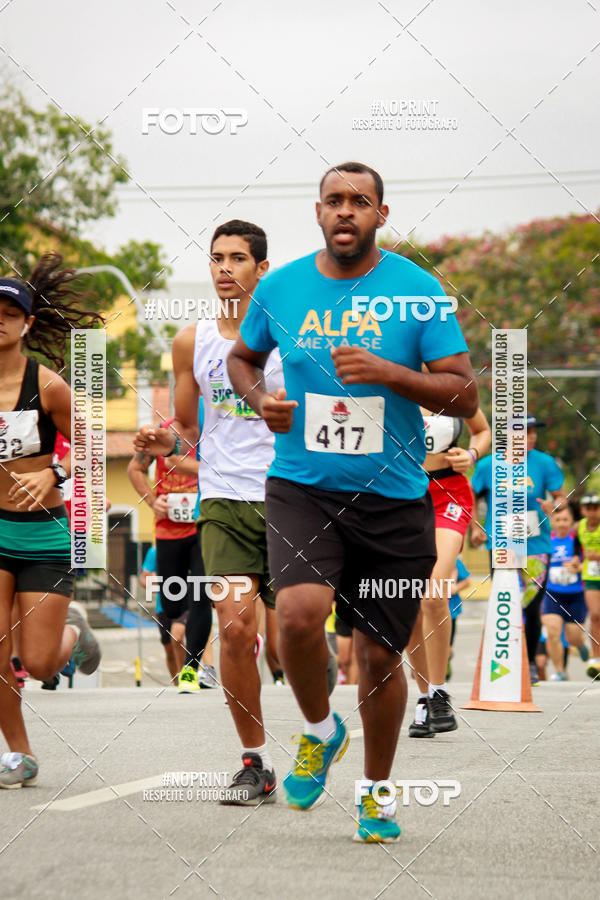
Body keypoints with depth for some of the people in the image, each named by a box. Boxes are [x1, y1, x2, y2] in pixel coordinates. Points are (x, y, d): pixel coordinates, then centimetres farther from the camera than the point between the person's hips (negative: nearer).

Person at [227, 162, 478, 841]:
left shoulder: (417, 290, -4)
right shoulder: (280, 287, 2)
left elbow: (465, 394, -6)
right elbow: (241, 358, 20)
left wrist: (385, 371, -20)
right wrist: (260, 397, -2)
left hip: (393, 497, 0)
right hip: (302, 486, 0)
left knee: (379, 655, 6)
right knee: (299, 611, -26)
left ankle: (376, 793, 29)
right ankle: (319, 732, 4)